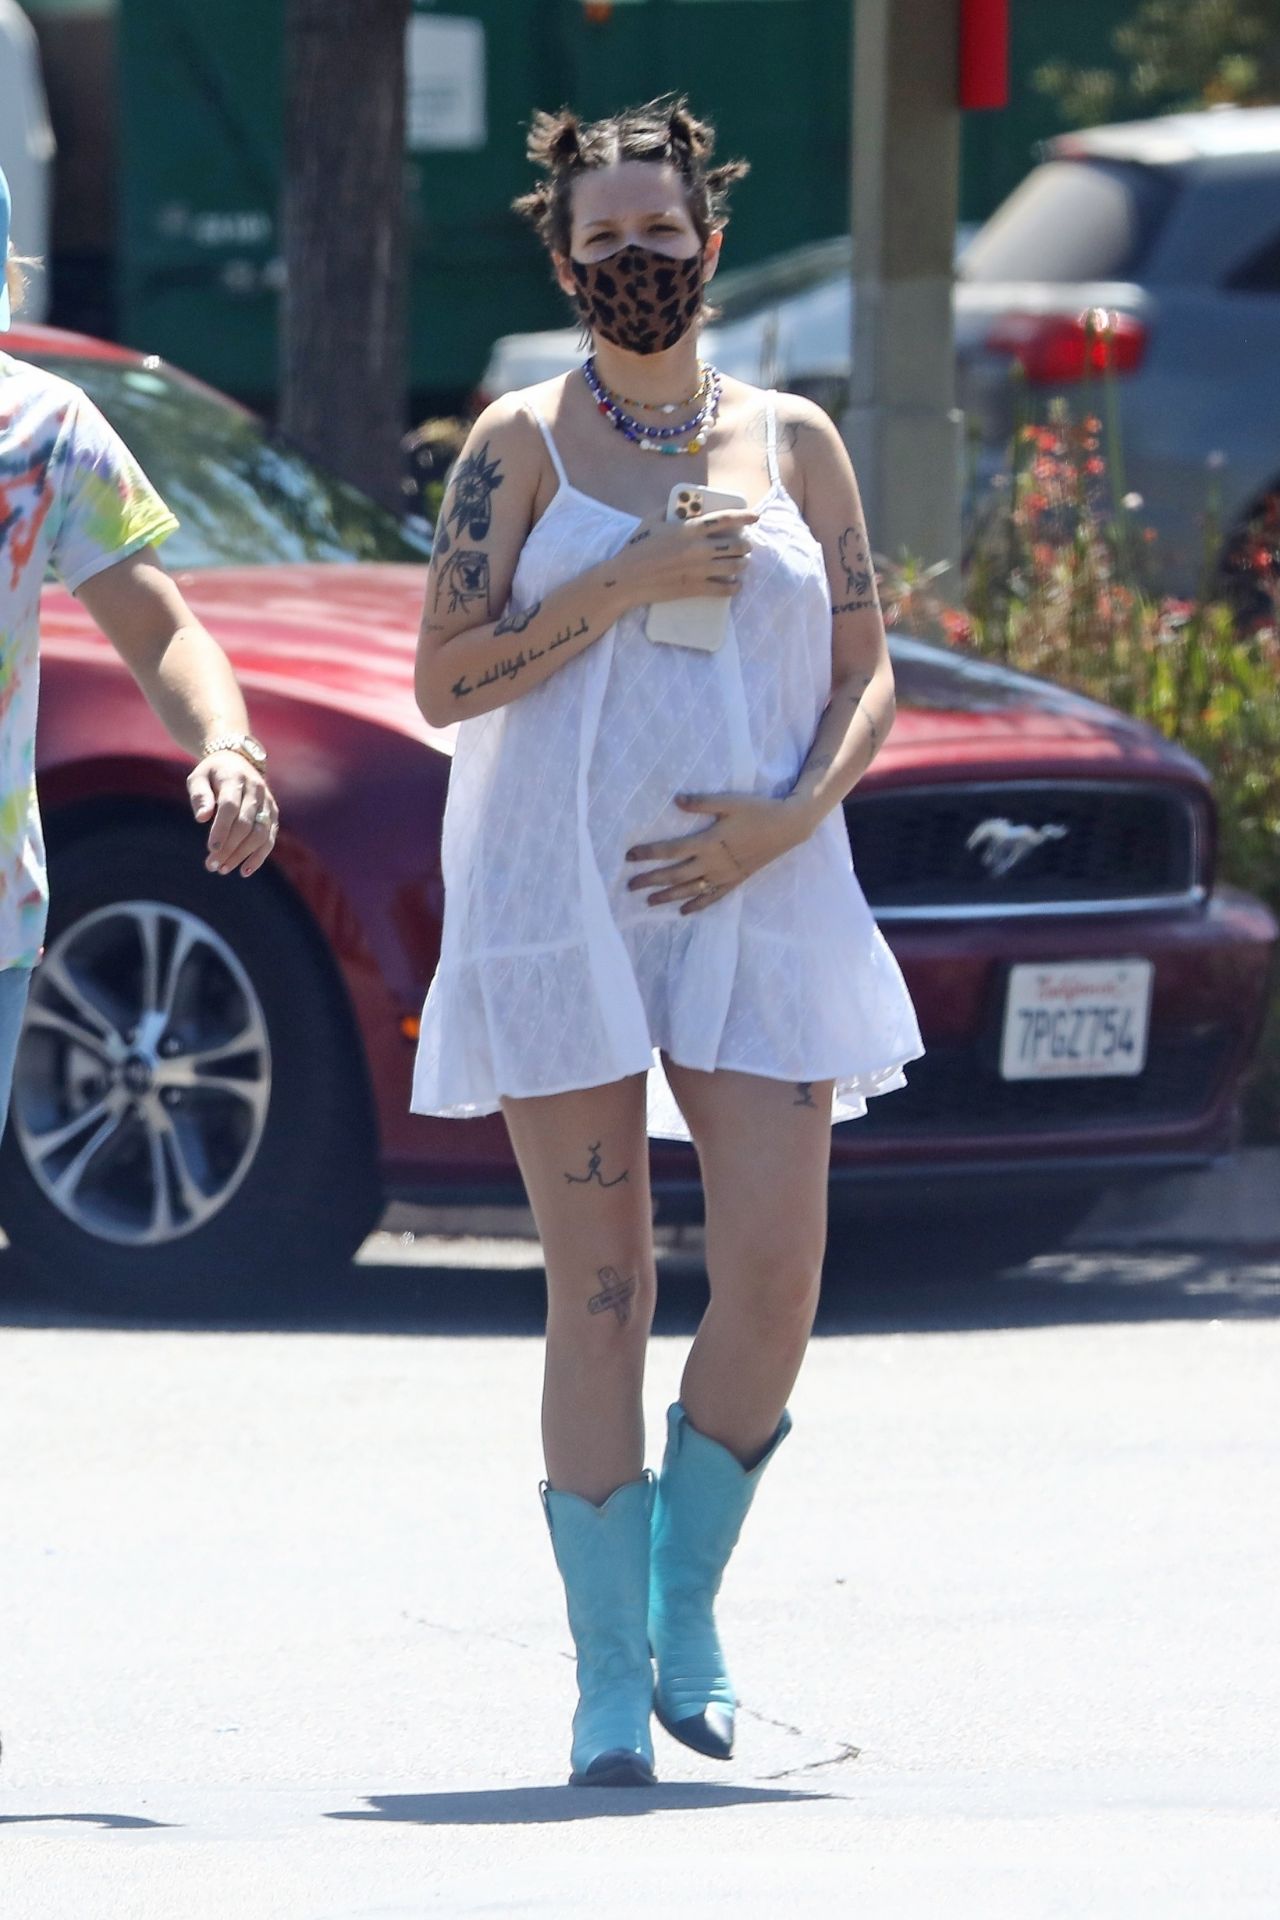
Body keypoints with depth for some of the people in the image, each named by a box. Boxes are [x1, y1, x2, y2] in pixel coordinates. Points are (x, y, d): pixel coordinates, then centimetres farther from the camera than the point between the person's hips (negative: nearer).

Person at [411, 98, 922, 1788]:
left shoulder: (792, 444, 11)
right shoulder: (525, 444, 4)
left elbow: (868, 681, 11)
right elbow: (444, 677, -4)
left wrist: (788, 814, -8)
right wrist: (627, 583, -13)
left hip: (757, 903, 2)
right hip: (558, 906, -2)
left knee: (776, 1284, -8)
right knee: (600, 1296, -3)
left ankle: (685, 1600, 15)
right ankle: (609, 1673, 4)